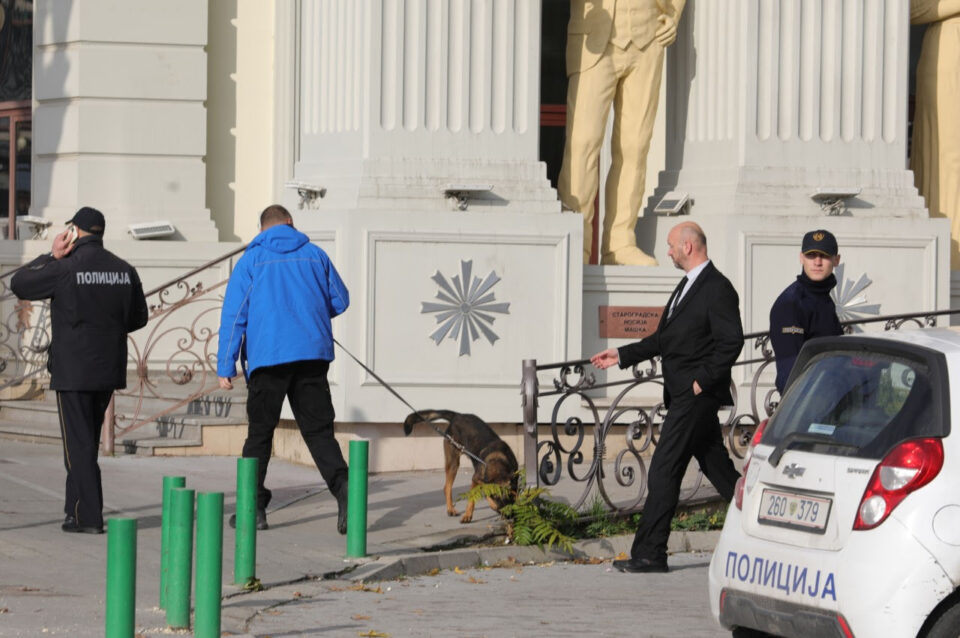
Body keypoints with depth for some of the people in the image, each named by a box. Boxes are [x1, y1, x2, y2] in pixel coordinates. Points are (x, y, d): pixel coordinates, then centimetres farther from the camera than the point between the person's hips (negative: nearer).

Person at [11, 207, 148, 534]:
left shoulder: (65, 268, -13)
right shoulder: (125, 271, 3)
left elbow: (18, 284, -2)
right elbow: (138, 317, 12)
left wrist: (51, 256, 3)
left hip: (73, 370, -5)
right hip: (109, 371, 6)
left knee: (78, 444, -2)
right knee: (87, 441, 18)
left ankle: (88, 516, -6)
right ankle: (76, 505, 24)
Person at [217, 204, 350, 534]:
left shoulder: (251, 260, 3)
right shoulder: (315, 255, 8)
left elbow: (233, 316, -1)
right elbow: (340, 301, 17)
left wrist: (225, 367, 0)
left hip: (267, 359, -2)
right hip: (312, 355, 2)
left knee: (259, 434, 8)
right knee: (319, 430, 3)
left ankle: (254, 508, 9)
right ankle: (342, 488, -19)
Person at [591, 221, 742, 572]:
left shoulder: (717, 289, -13)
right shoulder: (688, 285, 18)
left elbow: (731, 341, -20)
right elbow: (664, 339, 23)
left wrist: (703, 381, -19)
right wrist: (621, 355, 20)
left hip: (696, 395, -10)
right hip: (683, 395, 10)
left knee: (664, 470, -9)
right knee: (717, 467, 13)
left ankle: (649, 554, -7)